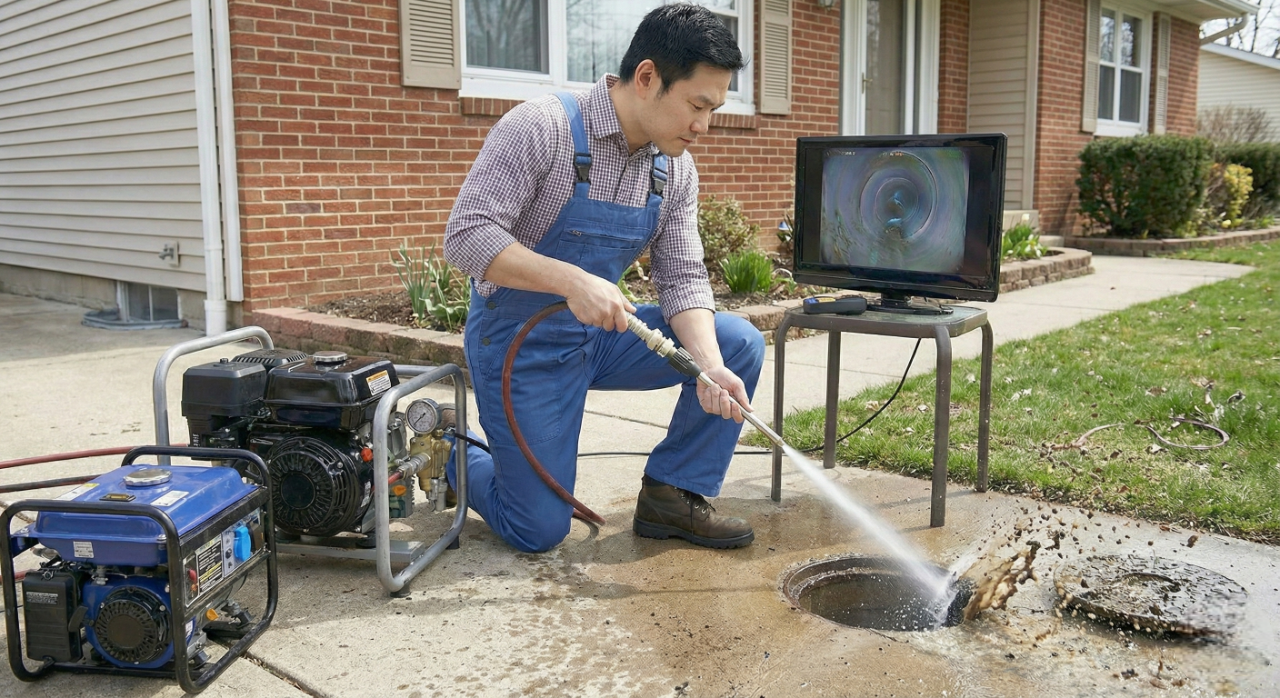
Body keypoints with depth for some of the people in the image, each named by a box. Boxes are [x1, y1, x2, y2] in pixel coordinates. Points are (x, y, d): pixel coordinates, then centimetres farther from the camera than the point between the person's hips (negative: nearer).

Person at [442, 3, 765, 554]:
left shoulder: (676, 168, -2)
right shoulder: (542, 127, -22)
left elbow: (681, 278, -4)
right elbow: (466, 235, -27)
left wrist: (709, 367, -21)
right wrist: (570, 280, -39)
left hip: (600, 334, 6)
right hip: (520, 342, -6)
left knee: (740, 345, -8)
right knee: (539, 531, -3)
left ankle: (672, 496, 4)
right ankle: (454, 457, 27)